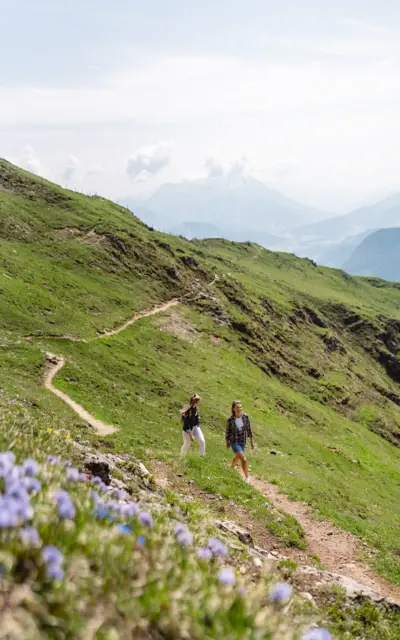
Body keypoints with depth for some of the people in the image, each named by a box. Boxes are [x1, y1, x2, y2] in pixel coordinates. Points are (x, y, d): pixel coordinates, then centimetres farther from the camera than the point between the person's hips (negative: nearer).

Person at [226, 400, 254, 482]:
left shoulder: (245, 416, -14)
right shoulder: (230, 419, -21)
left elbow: (248, 428, -2)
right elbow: (228, 431, -6)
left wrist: (252, 440, 1)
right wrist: (227, 442, 7)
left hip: (243, 441, 4)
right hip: (234, 442, -4)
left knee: (237, 457, 28)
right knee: (244, 459, -16)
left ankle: (232, 468, 59)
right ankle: (247, 477, 3)